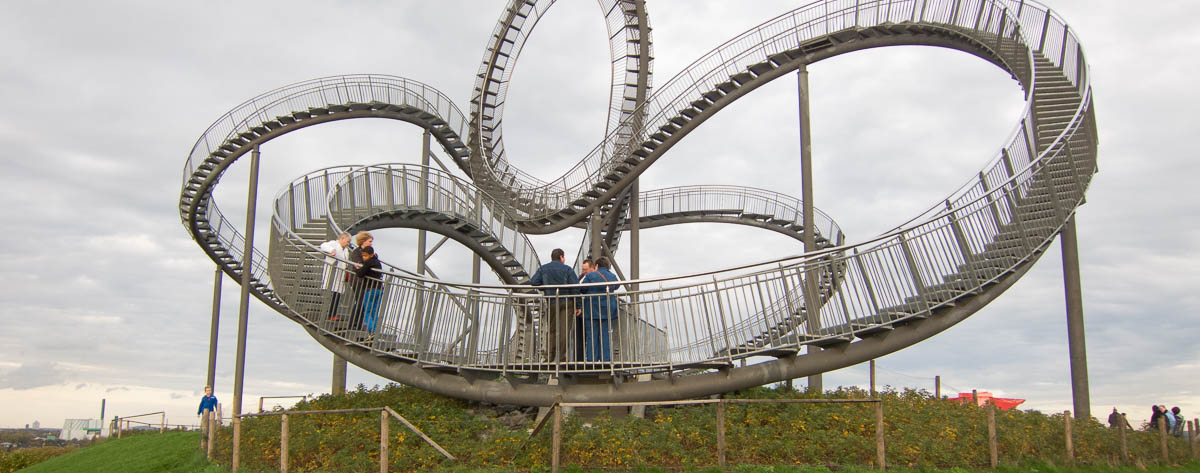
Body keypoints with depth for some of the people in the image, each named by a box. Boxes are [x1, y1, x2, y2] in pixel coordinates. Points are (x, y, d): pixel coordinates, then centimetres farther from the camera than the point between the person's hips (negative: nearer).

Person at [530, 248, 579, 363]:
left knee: (551, 330, 10)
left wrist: (545, 287, 12)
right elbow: (575, 287, -7)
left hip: (551, 303, 2)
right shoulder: (568, 269, 1)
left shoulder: (543, 269, 7)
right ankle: (561, 356, -5)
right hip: (567, 302, -2)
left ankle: (549, 357, 6)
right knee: (563, 330, -1)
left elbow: (533, 282, -6)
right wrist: (577, 304, -3)